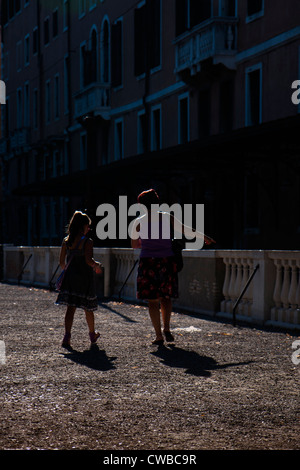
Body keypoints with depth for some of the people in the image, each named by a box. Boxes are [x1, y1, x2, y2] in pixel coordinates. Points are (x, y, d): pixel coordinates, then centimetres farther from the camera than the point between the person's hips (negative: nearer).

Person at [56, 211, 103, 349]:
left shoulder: (66, 241, 5)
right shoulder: (87, 241, -10)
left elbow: (62, 262, 6)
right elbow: (88, 260, -19)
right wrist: (97, 265, 0)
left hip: (70, 276, 4)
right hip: (85, 278, -3)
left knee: (70, 307, 0)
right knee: (88, 308, 12)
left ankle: (67, 336, -16)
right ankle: (92, 335, 30)